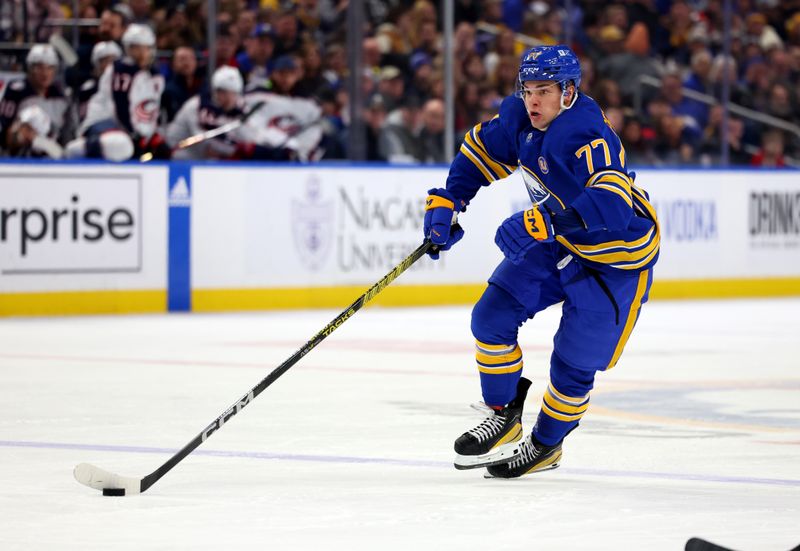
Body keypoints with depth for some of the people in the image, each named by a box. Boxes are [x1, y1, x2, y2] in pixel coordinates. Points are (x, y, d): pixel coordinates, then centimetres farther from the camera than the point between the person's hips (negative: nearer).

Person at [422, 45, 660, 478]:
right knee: (492, 316, -3)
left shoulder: (587, 138, -35)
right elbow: (481, 149, 10)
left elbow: (611, 205, -50)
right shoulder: (520, 119, -10)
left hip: (616, 260, -7)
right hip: (560, 245, 7)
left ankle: (546, 445, 24)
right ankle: (503, 418, 15)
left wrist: (541, 222, -58)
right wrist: (446, 202, 1)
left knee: (573, 364, -3)